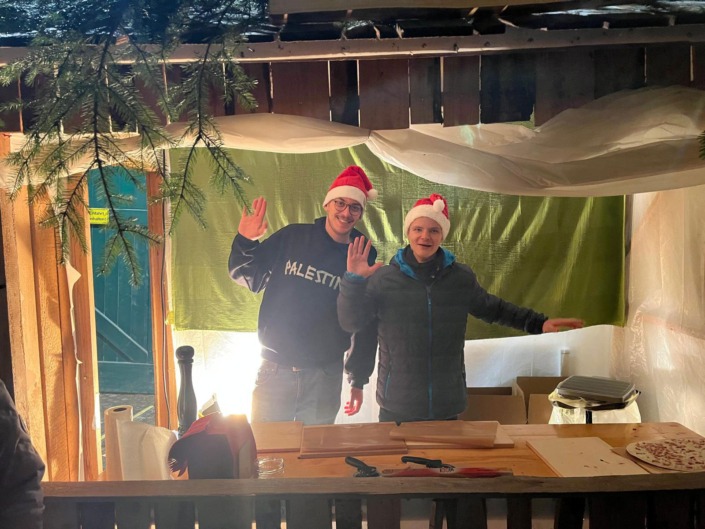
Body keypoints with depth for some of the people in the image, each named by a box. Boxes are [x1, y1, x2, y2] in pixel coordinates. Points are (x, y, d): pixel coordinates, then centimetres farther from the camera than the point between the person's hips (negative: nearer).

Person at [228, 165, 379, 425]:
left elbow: (366, 322, 4)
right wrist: (245, 243, -11)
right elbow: (249, 278, 7)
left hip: (324, 377, 0)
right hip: (275, 369, 0)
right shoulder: (292, 236, -1)